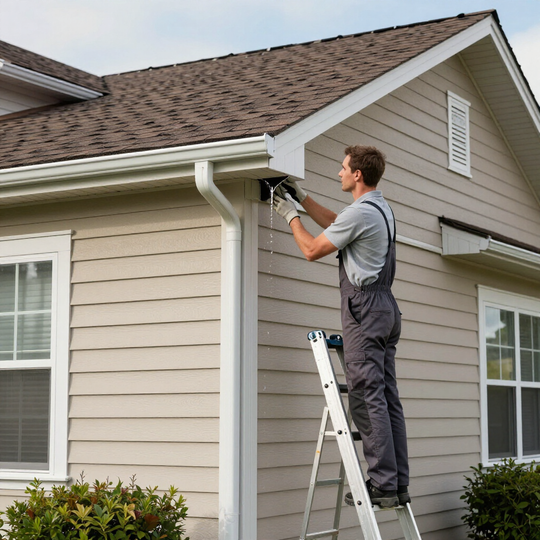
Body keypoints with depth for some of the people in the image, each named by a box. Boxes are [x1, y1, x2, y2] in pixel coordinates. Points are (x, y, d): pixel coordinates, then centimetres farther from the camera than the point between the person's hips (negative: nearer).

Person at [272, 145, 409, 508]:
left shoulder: (361, 212, -13)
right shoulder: (381, 208, 18)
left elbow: (312, 250, -5)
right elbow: (333, 223, 35)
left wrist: (291, 215, 9)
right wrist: (302, 197, 35)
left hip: (365, 306, -10)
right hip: (386, 305, 10)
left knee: (367, 398, -10)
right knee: (388, 398, 7)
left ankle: (383, 485, -12)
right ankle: (399, 484, 7)